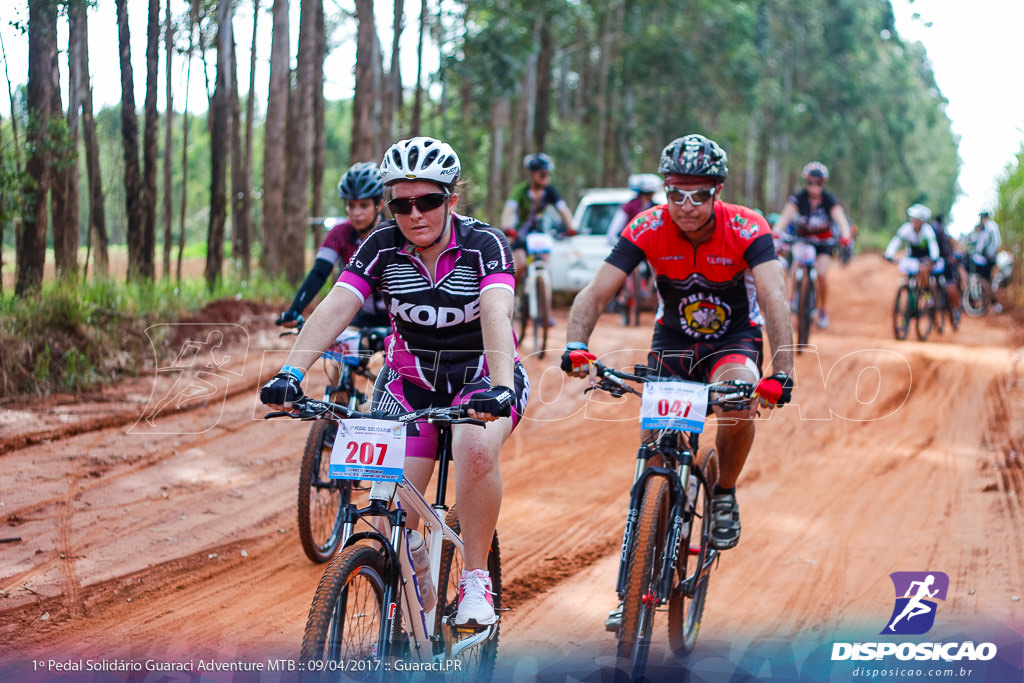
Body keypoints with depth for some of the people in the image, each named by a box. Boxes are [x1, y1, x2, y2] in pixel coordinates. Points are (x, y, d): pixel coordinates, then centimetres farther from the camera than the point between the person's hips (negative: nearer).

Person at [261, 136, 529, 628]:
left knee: (476, 447, -34)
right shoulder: (383, 247, -12)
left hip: (481, 375, -3)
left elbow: (497, 314, -35)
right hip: (411, 379, 3)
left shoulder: (484, 245, -18)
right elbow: (334, 309, -24)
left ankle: (476, 579, -16)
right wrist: (290, 372, -40)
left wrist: (500, 387, -52)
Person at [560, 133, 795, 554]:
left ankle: (724, 495, -5)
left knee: (740, 403, -31)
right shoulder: (648, 229, -21)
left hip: (734, 338, -1)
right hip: (673, 338, 2)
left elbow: (774, 299, -37)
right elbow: (596, 293, -26)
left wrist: (782, 374, -52)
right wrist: (575, 346, -46)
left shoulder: (747, 229, -25)